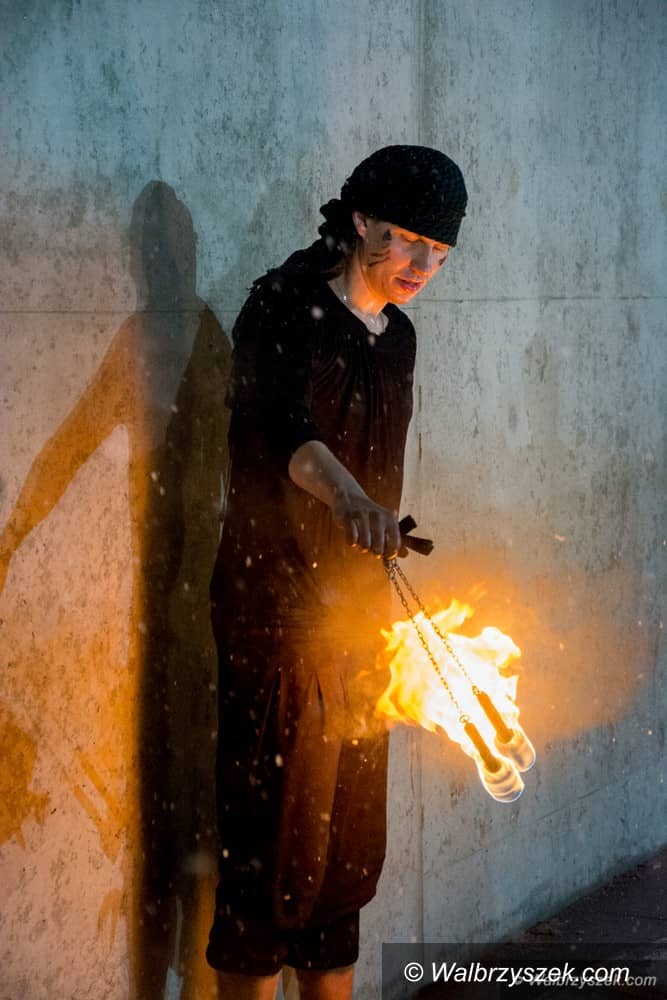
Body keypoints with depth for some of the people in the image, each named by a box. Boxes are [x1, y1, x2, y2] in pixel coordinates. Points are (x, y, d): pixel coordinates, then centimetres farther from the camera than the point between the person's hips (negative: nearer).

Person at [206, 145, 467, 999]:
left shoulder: (395, 335, 12)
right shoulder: (284, 310, -12)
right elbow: (283, 426, -32)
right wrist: (348, 498, -53)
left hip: (357, 614, 8)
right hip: (277, 608, -7)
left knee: (350, 839, 13)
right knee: (279, 831, -6)